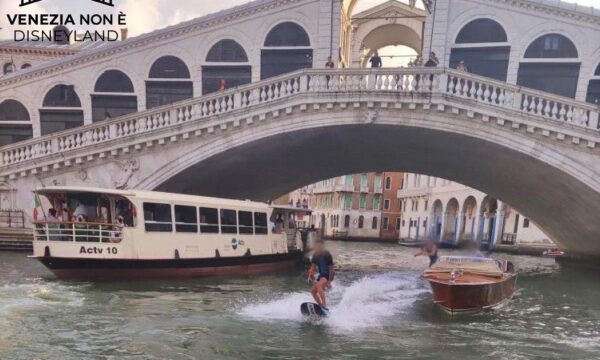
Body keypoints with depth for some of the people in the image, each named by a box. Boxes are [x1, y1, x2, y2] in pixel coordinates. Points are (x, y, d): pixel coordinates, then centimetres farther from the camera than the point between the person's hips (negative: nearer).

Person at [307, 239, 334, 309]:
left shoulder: (327, 255, -15)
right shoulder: (315, 255, 4)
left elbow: (331, 268, -15)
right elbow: (313, 267, 10)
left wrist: (329, 281, -20)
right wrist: (310, 276, -4)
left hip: (328, 275, -8)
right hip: (321, 275, 8)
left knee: (318, 285, -31)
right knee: (313, 290, -1)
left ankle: (324, 305, -30)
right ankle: (321, 306, 11)